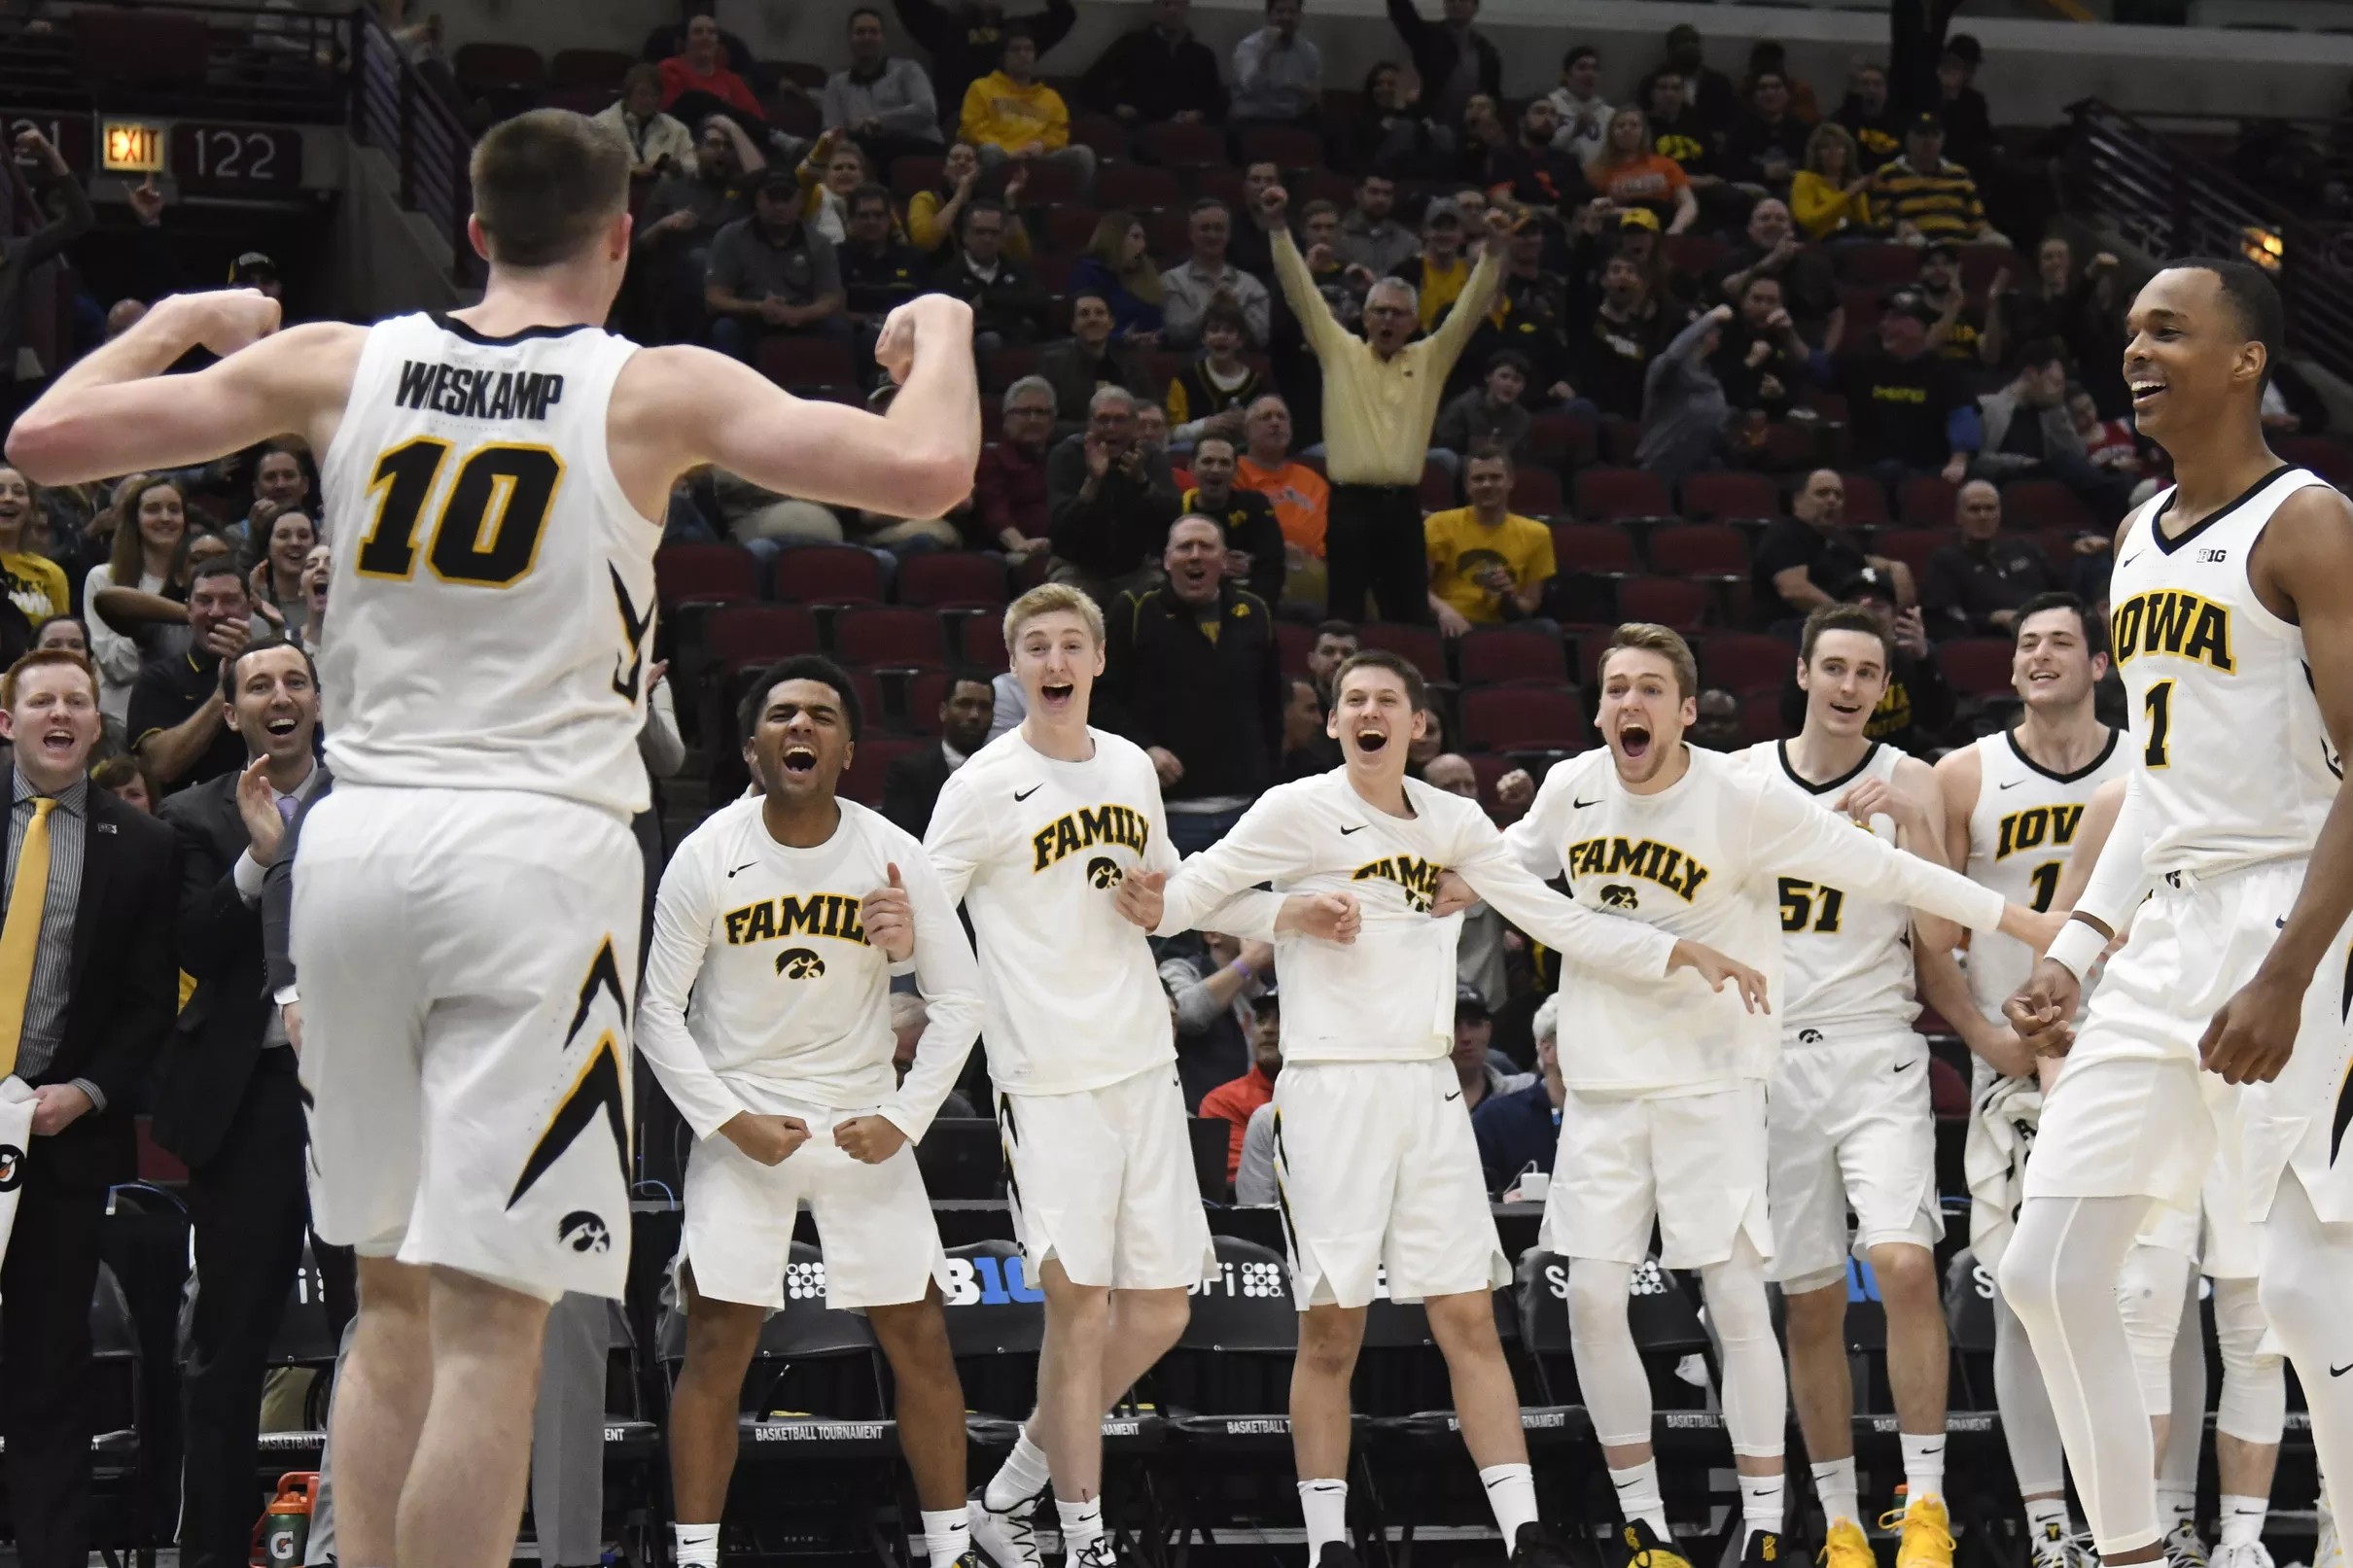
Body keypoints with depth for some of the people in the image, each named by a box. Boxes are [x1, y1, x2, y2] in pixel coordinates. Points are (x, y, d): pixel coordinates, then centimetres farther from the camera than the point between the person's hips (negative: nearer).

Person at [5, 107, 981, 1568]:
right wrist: (941, 333, 11)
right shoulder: (658, 391, -1)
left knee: (394, 1293, 18)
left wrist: (180, 325, 26)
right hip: (536, 850, -4)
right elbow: (927, 470, -10)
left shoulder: (336, 363, 7)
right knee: (491, 1321, -6)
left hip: (358, 840, 4)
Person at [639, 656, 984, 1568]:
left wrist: (906, 1119, -8)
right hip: (741, 1123, -1)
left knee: (920, 1339, 2)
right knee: (717, 1345, -6)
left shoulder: (892, 855, -6)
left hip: (865, 1129, 1)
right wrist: (729, 1122, -13)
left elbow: (959, 1001, 0)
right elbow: (658, 1011, -4)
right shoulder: (708, 856, -8)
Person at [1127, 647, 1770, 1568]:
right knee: (1332, 1331, -1)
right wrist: (1155, 907, -30)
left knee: (1469, 1321, 3)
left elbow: (1558, 922, 15)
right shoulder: (1300, 810, -2)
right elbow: (1198, 887, -7)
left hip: (1427, 1092, 4)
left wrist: (1686, 956, 9)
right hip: (1331, 1088, -4)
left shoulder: (1452, 823, 11)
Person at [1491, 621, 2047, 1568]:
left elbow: (1885, 873, -11)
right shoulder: (1571, 790, 0)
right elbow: (1512, 863, 22)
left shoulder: (1745, 796, -13)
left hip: (1713, 1081, -4)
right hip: (1602, 1086, 4)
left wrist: (2037, 925, -13)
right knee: (1593, 1300, -1)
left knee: (1736, 1297, -7)